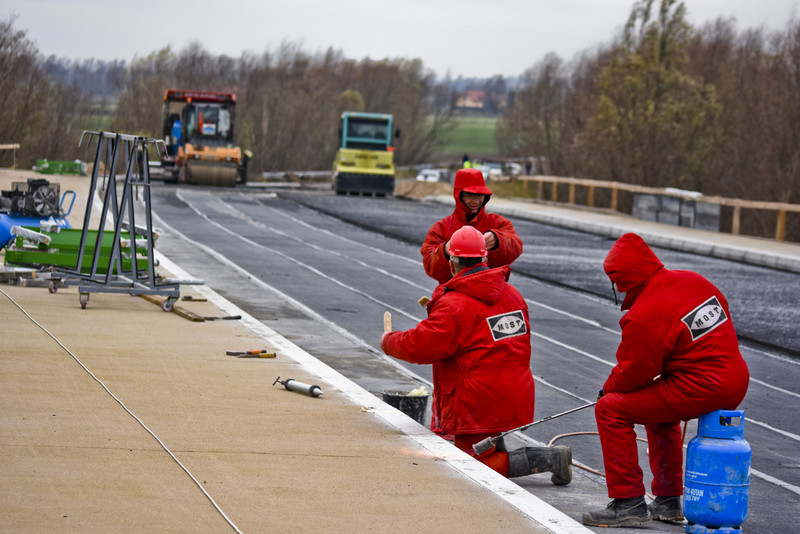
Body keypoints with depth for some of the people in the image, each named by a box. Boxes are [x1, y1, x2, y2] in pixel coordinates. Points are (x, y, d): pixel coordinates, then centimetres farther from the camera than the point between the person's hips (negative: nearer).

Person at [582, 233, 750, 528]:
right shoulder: (692, 280, 7)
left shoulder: (643, 317, -18)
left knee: (610, 409, -3)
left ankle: (629, 503, -2)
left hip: (699, 390, -9)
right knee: (658, 408, 35)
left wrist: (608, 389, 12)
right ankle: (668, 501, 38)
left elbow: (632, 374, -11)